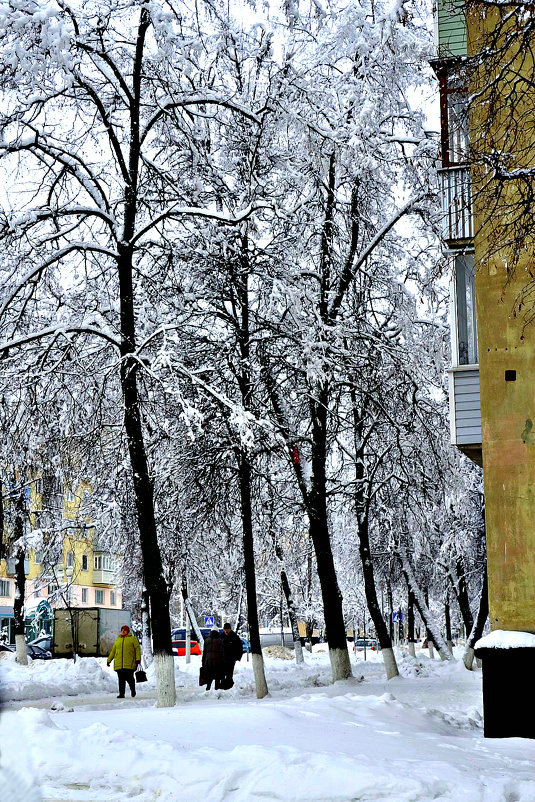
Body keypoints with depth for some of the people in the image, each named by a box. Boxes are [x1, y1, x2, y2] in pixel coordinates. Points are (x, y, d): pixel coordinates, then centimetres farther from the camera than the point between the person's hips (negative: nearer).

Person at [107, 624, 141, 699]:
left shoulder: (133, 639, 6)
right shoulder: (117, 640, 19)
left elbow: (137, 649, 0)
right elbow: (113, 651, 23)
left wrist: (138, 659, -11)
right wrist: (109, 660, 19)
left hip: (129, 664, -4)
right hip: (119, 664, 4)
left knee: (129, 678, -5)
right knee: (121, 679, 0)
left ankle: (133, 689, 20)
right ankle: (121, 694, 4)